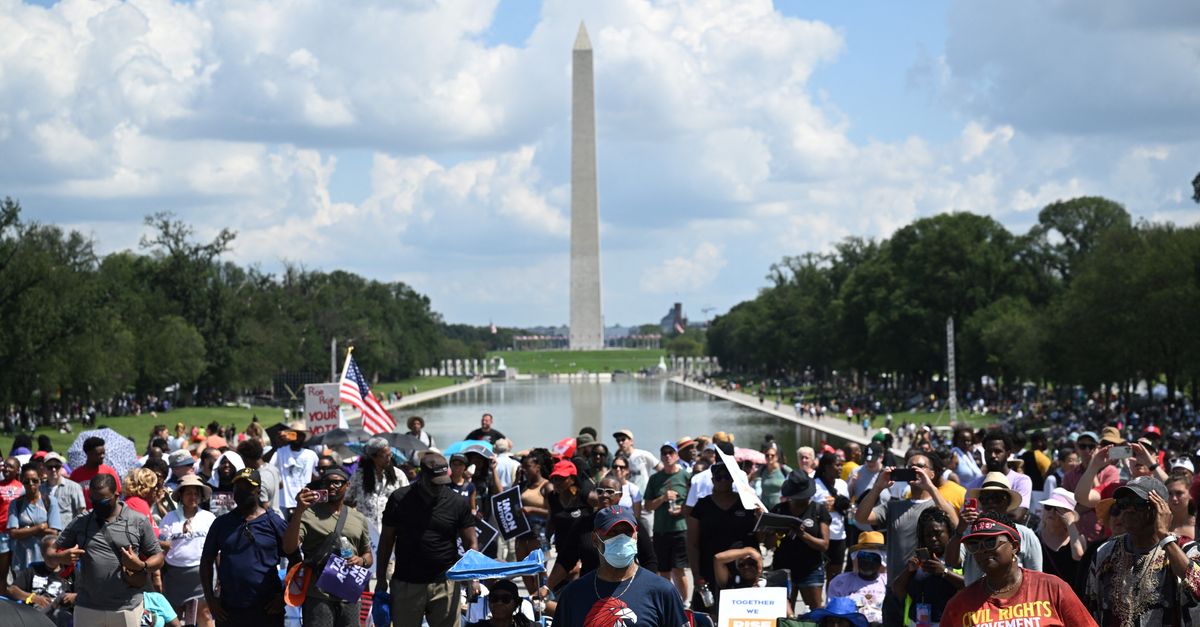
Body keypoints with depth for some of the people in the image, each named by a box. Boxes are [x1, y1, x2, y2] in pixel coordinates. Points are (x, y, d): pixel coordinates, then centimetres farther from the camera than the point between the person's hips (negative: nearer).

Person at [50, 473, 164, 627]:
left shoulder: (138, 522, 2)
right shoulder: (79, 523, 7)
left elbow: (158, 557, 6)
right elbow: (51, 554, 10)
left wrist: (141, 566, -15)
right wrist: (64, 556, -14)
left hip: (126, 609, -2)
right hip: (87, 609, 2)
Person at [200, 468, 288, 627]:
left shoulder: (273, 522, 1)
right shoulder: (222, 523, 8)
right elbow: (206, 561, 13)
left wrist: (283, 596, -5)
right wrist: (210, 598, 4)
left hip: (266, 610, -3)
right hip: (228, 610, 3)